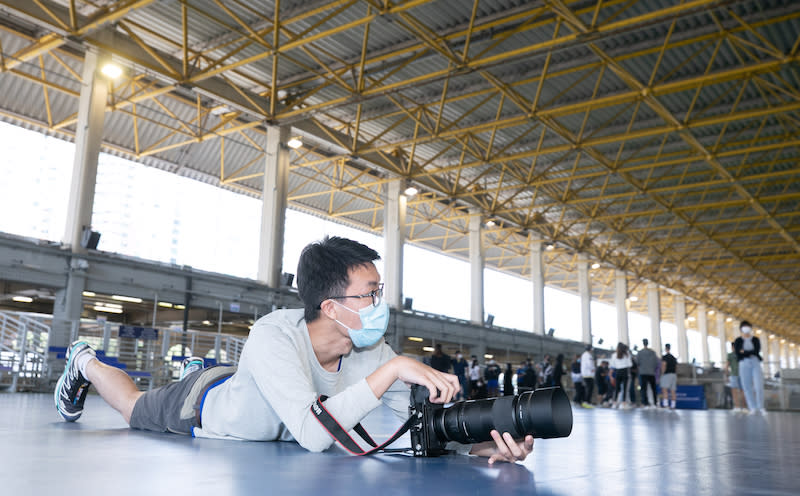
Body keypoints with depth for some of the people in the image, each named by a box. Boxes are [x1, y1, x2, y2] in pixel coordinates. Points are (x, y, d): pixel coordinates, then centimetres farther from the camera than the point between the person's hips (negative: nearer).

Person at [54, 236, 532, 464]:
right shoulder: (274, 336, -45)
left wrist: (483, 443, -50)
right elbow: (311, 434, -54)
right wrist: (391, 370, -55)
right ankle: (86, 361, 51)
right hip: (203, 404, -4)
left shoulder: (374, 353, -30)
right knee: (135, 407, 26)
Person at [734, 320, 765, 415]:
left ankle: (760, 407, 2)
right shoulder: (738, 341, 5)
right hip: (744, 364, -1)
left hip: (756, 364, 1)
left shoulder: (755, 340, 9)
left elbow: (757, 351, -9)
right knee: (747, 387, -5)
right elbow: (738, 354, -8)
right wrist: (750, 353, -9)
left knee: (759, 386, -11)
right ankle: (753, 408, -1)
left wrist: (744, 352, -10)